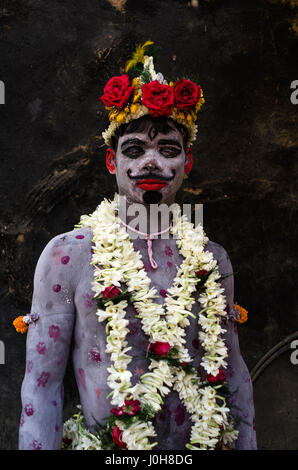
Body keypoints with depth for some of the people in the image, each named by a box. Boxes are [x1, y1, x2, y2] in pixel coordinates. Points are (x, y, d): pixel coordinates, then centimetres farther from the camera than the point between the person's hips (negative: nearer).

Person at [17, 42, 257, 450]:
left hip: (204, 444, 3)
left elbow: (234, 374, 5)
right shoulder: (67, 255, -12)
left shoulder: (212, 259, -1)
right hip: (105, 446, -2)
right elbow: (42, 384, -10)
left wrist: (246, 445, 3)